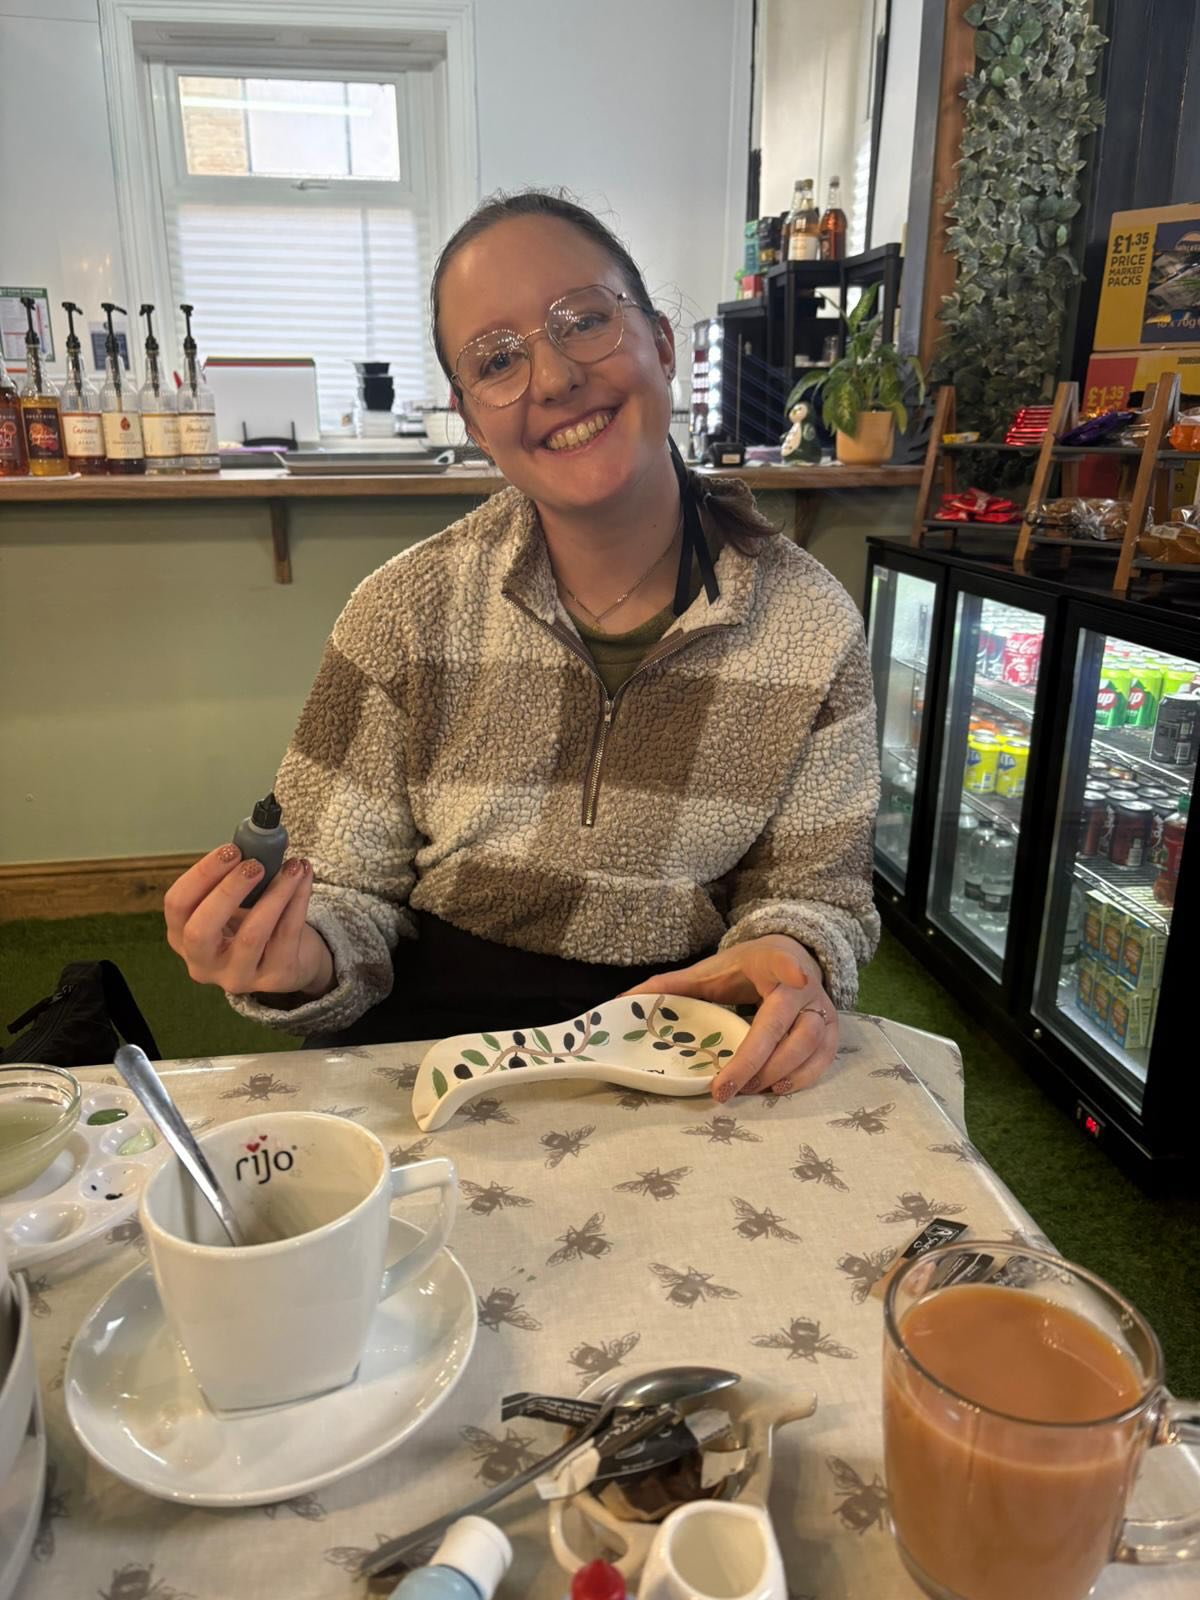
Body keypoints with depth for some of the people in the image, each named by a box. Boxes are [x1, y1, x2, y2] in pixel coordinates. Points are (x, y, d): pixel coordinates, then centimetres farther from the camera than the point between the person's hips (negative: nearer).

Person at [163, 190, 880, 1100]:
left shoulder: (814, 627, -4)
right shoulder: (405, 618, -6)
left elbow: (817, 888, 3)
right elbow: (353, 897, -1)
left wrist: (795, 958, -19)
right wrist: (303, 965, -23)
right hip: (434, 1030, -1)